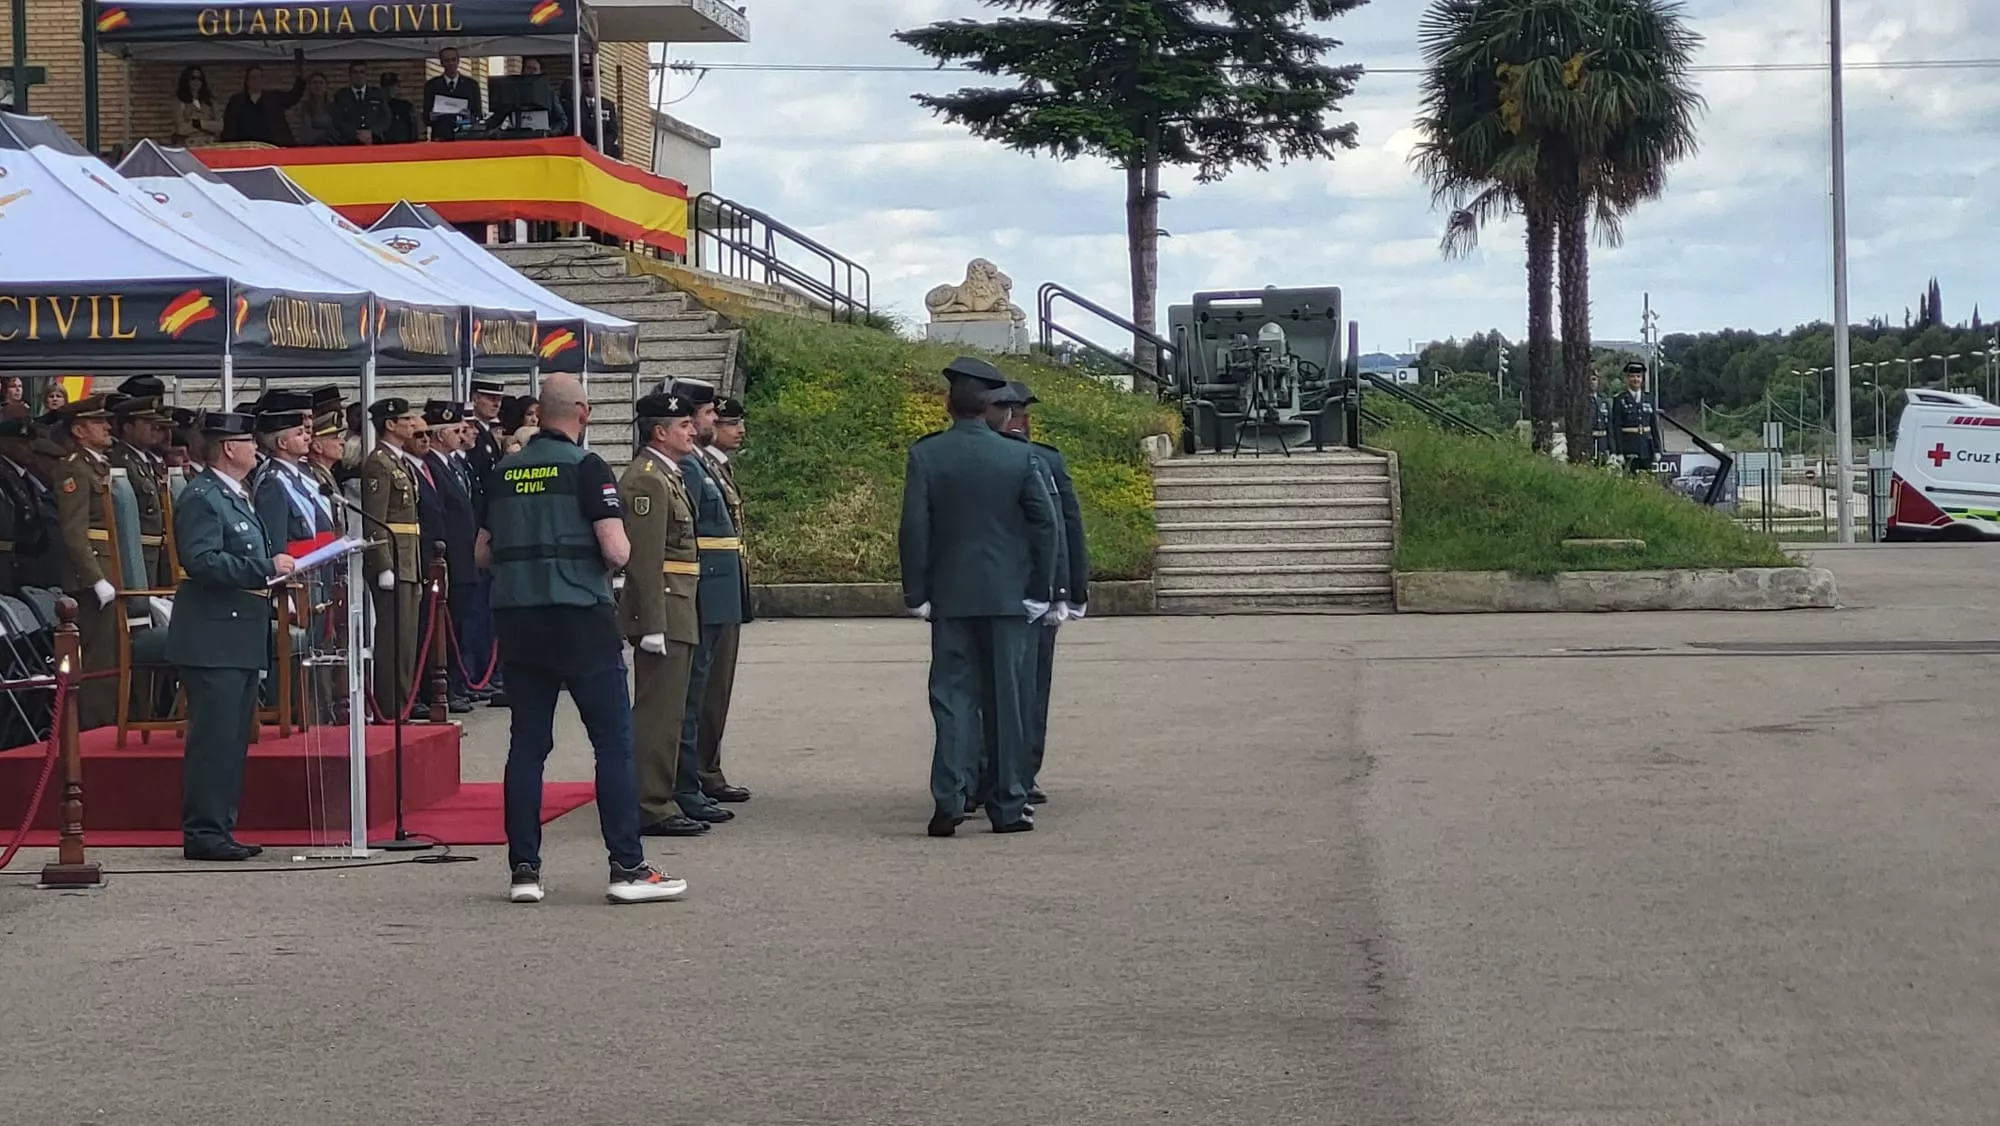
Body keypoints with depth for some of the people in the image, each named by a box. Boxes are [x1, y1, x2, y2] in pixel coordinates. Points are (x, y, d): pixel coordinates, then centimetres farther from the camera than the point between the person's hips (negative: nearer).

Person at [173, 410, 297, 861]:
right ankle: (203, 833, -7)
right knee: (213, 739, -9)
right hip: (214, 640, -10)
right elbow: (201, 561, -23)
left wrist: (276, 567, 11)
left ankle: (220, 828, 18)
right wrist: (264, 570, -24)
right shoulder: (202, 498, -13)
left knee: (234, 740, 12)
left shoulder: (236, 496, 19)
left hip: (239, 639, 10)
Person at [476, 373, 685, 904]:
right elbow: (616, 550, -16)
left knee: (527, 745, 9)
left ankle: (523, 870, 9)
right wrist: (620, 550, 6)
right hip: (580, 618, -6)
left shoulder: (503, 473, 9)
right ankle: (628, 868, -3)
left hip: (517, 619, 6)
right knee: (614, 742, -1)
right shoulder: (587, 468, -9)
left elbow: (483, 552, 14)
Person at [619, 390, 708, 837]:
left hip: (677, 612, 11)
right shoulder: (646, 480, -14)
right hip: (663, 613, -11)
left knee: (665, 712, 14)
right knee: (659, 712, -8)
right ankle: (653, 809, -6)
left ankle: (660, 802, 20)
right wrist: (653, 626, -24)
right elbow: (645, 559, -20)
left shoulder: (669, 476, 19)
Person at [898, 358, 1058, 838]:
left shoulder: (925, 455, -4)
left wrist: (916, 594, -1)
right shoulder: (1020, 457, -2)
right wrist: (1040, 590, 3)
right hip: (1007, 595, 0)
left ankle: (949, 802, -7)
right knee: (1006, 699, 6)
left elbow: (913, 529, -6)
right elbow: (1045, 524, -3)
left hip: (950, 596, 0)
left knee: (952, 697, 4)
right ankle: (1007, 806, 8)